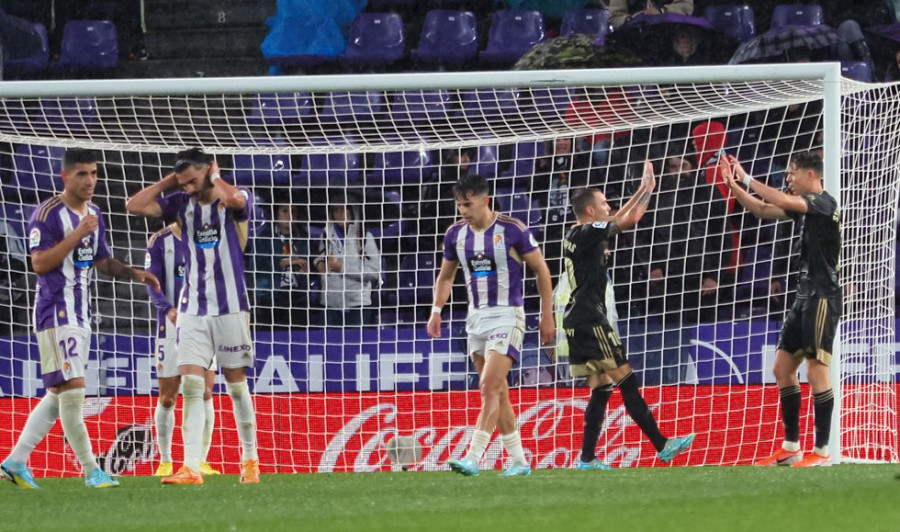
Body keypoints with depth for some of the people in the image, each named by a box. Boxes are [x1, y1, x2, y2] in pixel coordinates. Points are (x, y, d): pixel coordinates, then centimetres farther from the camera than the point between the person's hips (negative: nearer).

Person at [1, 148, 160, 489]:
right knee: (72, 388, -11)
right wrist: (77, 234, -23)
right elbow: (39, 264, -19)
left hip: (80, 315, 9)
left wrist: (135, 274, 8)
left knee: (58, 395, 10)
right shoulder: (47, 214, -12)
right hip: (56, 312, -9)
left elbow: (102, 261, 24)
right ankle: (90, 470, -9)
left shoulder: (94, 215, 14)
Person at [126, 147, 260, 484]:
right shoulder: (182, 203, 6)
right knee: (191, 385, -9)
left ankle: (250, 460, 22)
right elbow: (134, 206, 0)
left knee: (237, 385, 6)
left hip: (230, 308, -3)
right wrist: (169, 181, -2)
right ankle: (191, 469, -15)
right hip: (192, 310, 3)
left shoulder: (236, 201, -5)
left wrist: (215, 178, -11)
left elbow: (235, 198, -30)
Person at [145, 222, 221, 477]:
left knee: (205, 393, -8)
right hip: (171, 325, -2)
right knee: (167, 398, 2)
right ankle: (165, 461, 15)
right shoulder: (160, 241, -1)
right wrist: (168, 309, -25)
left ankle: (201, 461, -2)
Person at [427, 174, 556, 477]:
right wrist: (437, 310, 5)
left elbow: (541, 270, -3)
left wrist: (547, 316, -4)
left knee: (490, 387, -17)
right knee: (497, 393, 8)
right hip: (476, 317, 6)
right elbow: (446, 275, 19)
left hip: (507, 316, -6)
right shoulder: (456, 234, 5)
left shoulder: (513, 230, -11)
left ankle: (473, 458, -22)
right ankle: (519, 461, 15)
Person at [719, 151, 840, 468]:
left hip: (823, 298, -10)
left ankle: (821, 452, -9)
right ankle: (791, 448, 14)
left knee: (816, 370, -11)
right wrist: (734, 185, 7)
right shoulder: (804, 206, 15)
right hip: (805, 296, 10)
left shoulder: (824, 202, -12)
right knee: (783, 368, 10)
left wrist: (747, 180, -18)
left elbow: (783, 201, -27)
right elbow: (762, 210, 19)